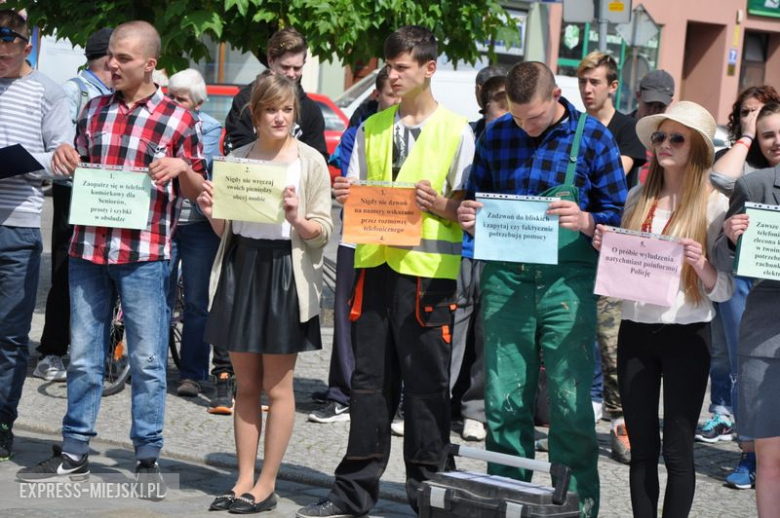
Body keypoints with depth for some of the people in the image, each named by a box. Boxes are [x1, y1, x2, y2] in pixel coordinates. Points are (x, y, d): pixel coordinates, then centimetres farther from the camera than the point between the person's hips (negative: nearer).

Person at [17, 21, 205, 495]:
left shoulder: (179, 119, -1)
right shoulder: (95, 110, 11)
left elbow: (196, 190, 4)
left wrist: (181, 167, -16)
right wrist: (66, 158, 1)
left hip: (144, 256, -4)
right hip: (89, 248, 4)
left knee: (147, 359, 1)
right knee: (83, 356, 9)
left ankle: (149, 456, 10)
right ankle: (74, 453, 18)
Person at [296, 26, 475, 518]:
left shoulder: (456, 130, 1)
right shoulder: (372, 129, 14)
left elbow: (466, 205, -1)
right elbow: (359, 196, 16)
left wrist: (440, 206, -21)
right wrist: (347, 197, -6)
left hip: (428, 266, -4)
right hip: (375, 260, 4)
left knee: (426, 381, 0)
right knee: (370, 379, 7)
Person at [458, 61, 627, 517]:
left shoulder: (592, 137, 0)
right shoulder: (496, 135, 9)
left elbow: (618, 214, 2)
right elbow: (476, 201, 19)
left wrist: (585, 221, -19)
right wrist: (468, 217, -4)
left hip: (567, 284, -3)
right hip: (505, 279, 3)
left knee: (571, 405, -3)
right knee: (504, 402, 6)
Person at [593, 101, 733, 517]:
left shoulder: (715, 205, -4)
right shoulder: (638, 198, 10)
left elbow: (724, 290, -6)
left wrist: (702, 266, -26)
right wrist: (605, 247, -2)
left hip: (686, 335, -4)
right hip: (635, 331, 4)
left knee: (677, 450, -1)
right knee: (642, 448, 8)